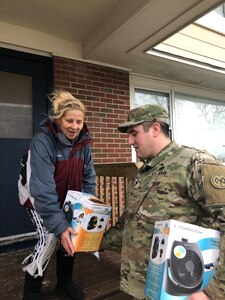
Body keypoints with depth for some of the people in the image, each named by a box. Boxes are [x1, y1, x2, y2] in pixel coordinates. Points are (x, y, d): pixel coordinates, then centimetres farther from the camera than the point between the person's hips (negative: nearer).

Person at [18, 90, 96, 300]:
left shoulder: (83, 142, -13)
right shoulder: (42, 141, -32)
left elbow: (88, 176, -6)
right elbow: (43, 189, -36)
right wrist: (59, 225, -39)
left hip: (66, 197, 5)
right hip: (37, 197, -5)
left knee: (72, 235, 5)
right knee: (50, 237, -14)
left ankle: (64, 282, 31)